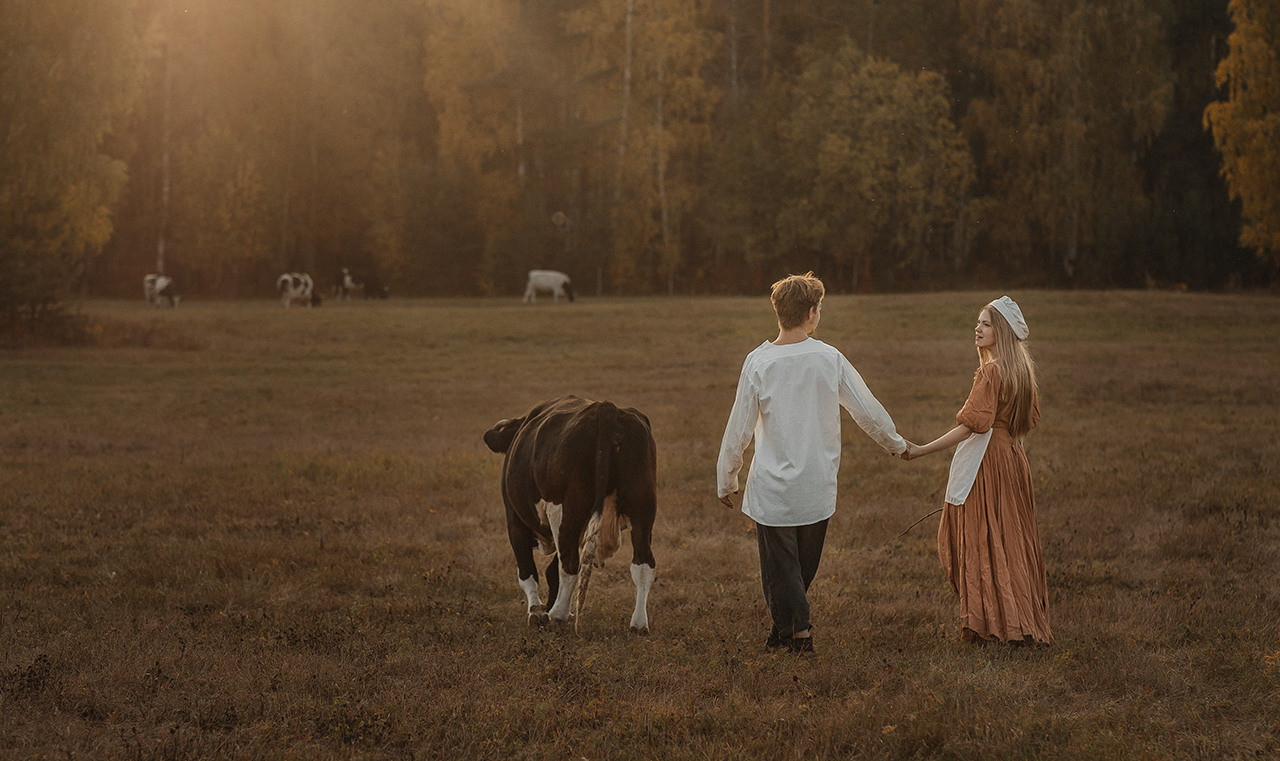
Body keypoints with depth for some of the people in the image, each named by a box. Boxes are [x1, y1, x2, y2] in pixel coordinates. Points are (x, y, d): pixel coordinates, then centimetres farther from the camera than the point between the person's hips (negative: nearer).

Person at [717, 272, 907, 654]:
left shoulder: (758, 362, -11)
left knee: (779, 563, 9)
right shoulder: (830, 359, -6)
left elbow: (739, 429, -7)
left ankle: (797, 631, 5)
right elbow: (868, 411, 4)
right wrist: (896, 444, 23)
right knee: (805, 563, 19)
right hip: (818, 486, 3)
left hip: (773, 487, -3)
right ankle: (787, 626, 29)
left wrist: (726, 480, 6)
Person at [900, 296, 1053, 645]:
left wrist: (922, 450, -24)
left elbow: (972, 424, -23)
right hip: (1013, 458, 9)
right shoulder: (1023, 368, 9)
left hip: (986, 461, -9)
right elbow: (1030, 419, 17)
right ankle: (1027, 622, 16)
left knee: (982, 543, -2)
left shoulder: (990, 372, -17)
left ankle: (992, 622, 0)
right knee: (1015, 541, 12)